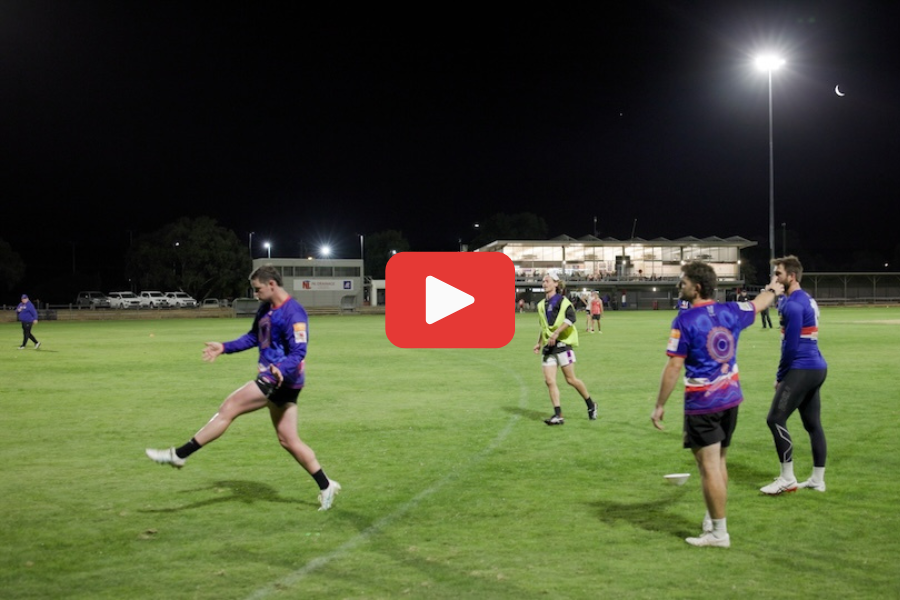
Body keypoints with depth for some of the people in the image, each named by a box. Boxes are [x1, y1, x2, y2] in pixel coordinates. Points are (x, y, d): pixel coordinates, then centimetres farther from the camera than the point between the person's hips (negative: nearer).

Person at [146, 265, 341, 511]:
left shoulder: (294, 313, -17)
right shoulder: (266, 308, 13)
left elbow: (298, 352, -23)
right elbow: (253, 337, 28)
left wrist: (281, 369, -41)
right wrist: (224, 347, 21)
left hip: (279, 380, -10)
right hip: (275, 380, 10)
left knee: (228, 409, -10)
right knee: (289, 440, 11)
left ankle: (179, 455, -5)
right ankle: (326, 486, 17)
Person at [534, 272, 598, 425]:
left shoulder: (562, 301, -5)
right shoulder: (542, 305, 17)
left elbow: (571, 318, -20)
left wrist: (556, 333, -27)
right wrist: (539, 343, 21)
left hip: (562, 343, -6)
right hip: (548, 347, 6)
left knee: (571, 379, -3)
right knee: (549, 380, -6)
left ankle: (591, 405, 18)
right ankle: (558, 415, -6)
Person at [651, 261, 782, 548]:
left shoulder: (684, 320, -14)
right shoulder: (730, 312, 4)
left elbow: (674, 366, -16)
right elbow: (758, 304, 26)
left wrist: (660, 405, -8)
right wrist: (773, 289, 49)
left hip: (702, 404, -7)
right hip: (731, 398, 7)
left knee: (709, 466, -2)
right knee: (718, 461, 19)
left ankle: (719, 533, 3)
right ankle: (713, 519, 31)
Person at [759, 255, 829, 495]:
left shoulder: (793, 305, -16)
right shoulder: (807, 300, 15)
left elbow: (790, 346, -17)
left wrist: (780, 376, -9)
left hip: (802, 369, -10)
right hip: (817, 368, 10)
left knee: (775, 419, -7)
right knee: (813, 424, 12)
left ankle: (787, 479, -2)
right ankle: (817, 480, 18)